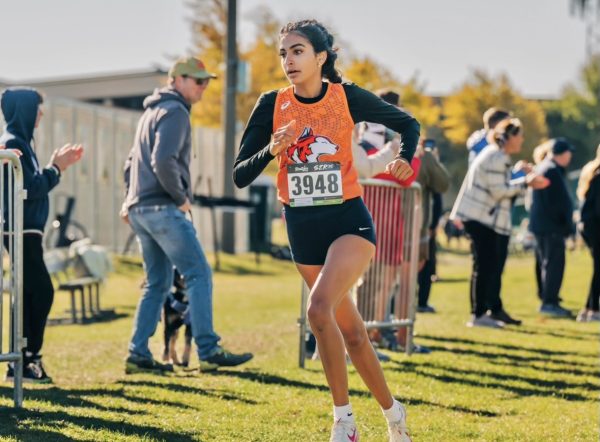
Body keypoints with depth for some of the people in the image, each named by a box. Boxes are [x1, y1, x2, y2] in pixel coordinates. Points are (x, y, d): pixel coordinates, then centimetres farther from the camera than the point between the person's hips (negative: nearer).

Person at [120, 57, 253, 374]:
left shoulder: (153, 111, 23)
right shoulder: (174, 111, -9)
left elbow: (133, 161, 27)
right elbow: (163, 162, -22)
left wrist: (129, 201, 23)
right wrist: (181, 197, -12)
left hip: (140, 209, 10)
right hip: (162, 208, -10)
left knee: (157, 283, 12)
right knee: (198, 274, -9)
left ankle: (138, 355, 9)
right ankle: (208, 351, -14)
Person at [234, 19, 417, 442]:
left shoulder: (347, 97, -7)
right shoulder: (272, 105, -3)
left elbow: (407, 123, 8)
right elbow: (240, 176, -3)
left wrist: (405, 159, -10)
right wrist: (270, 150, -20)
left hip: (349, 221, -4)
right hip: (303, 228, 4)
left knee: (319, 308, -26)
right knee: (350, 330, 12)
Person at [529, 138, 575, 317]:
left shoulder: (540, 169, 17)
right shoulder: (553, 171, -15)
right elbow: (562, 202, -17)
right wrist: (569, 226, -11)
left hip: (539, 225, 10)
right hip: (552, 226, -10)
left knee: (547, 264, 16)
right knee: (555, 264, -9)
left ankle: (548, 300, 22)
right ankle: (549, 302, -12)